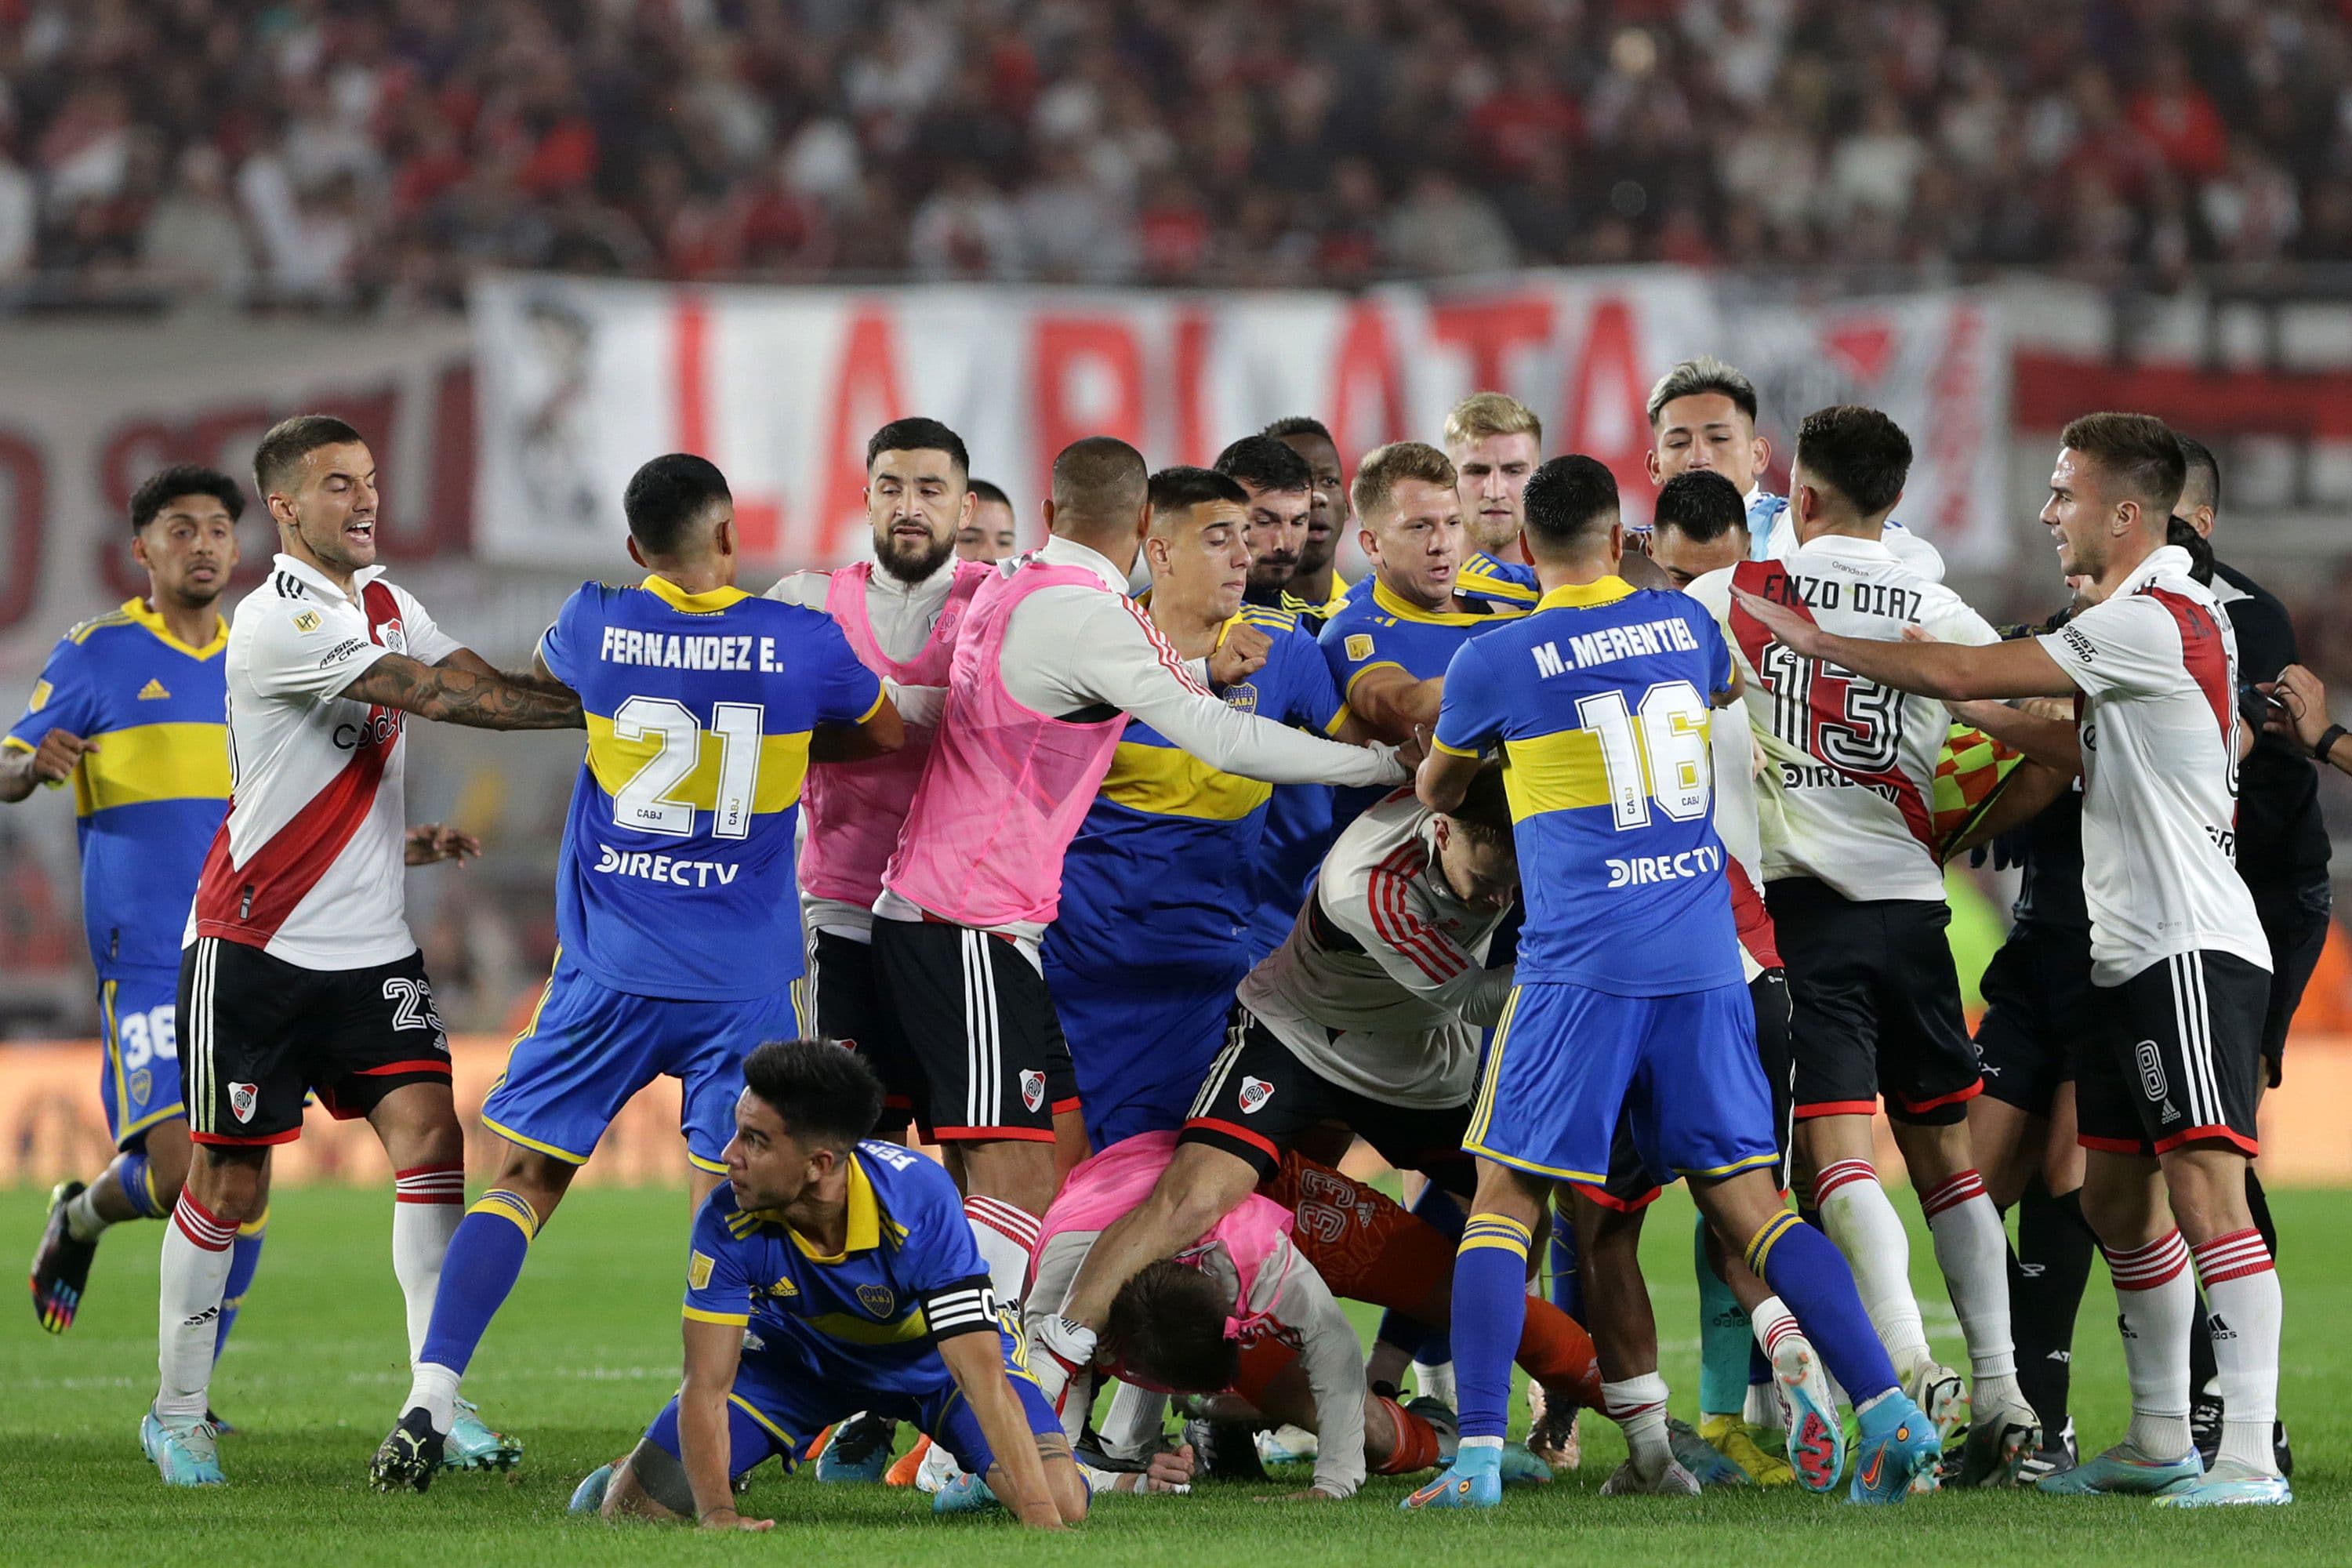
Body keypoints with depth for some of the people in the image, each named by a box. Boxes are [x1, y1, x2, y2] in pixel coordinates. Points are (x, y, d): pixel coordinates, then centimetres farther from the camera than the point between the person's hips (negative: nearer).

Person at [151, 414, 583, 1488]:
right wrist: (595, 709, -22)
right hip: (254, 945, -6)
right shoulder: (277, 623, -16)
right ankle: (177, 1412, 17)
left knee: (429, 1131, -11)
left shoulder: (387, 605, 11)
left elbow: (489, 683, 1)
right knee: (231, 1184, 2)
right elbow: (440, 699, -22)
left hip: (370, 945, 6)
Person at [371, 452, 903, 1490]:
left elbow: (543, 680, 23)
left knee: (523, 1180, 6)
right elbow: (890, 735, 16)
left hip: (608, 973, 1)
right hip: (742, 979, -1)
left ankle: (428, 1405, -3)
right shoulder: (801, 644, -4)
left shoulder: (595, 625, -2)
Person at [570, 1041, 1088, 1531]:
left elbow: (982, 1376, -42)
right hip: (798, 1348, 1)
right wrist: (716, 1513, -44)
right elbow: (706, 1386, -28)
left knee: (1063, 1503, -20)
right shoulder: (726, 1221, -31)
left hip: (931, 1355, -1)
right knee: (637, 1505, -12)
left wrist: (1040, 1515, -50)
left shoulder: (921, 1201, -39)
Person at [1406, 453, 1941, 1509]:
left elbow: (1435, 792, 19)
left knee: (1506, 1199, 2)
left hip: (1579, 966, -4)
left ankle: (1478, 1454, -11)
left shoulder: (1494, 665, -1)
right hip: (1705, 958, 4)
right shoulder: (1684, 626, 10)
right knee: (1746, 1202, 8)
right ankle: (1886, 1412, -3)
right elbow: (1731, 691, 36)